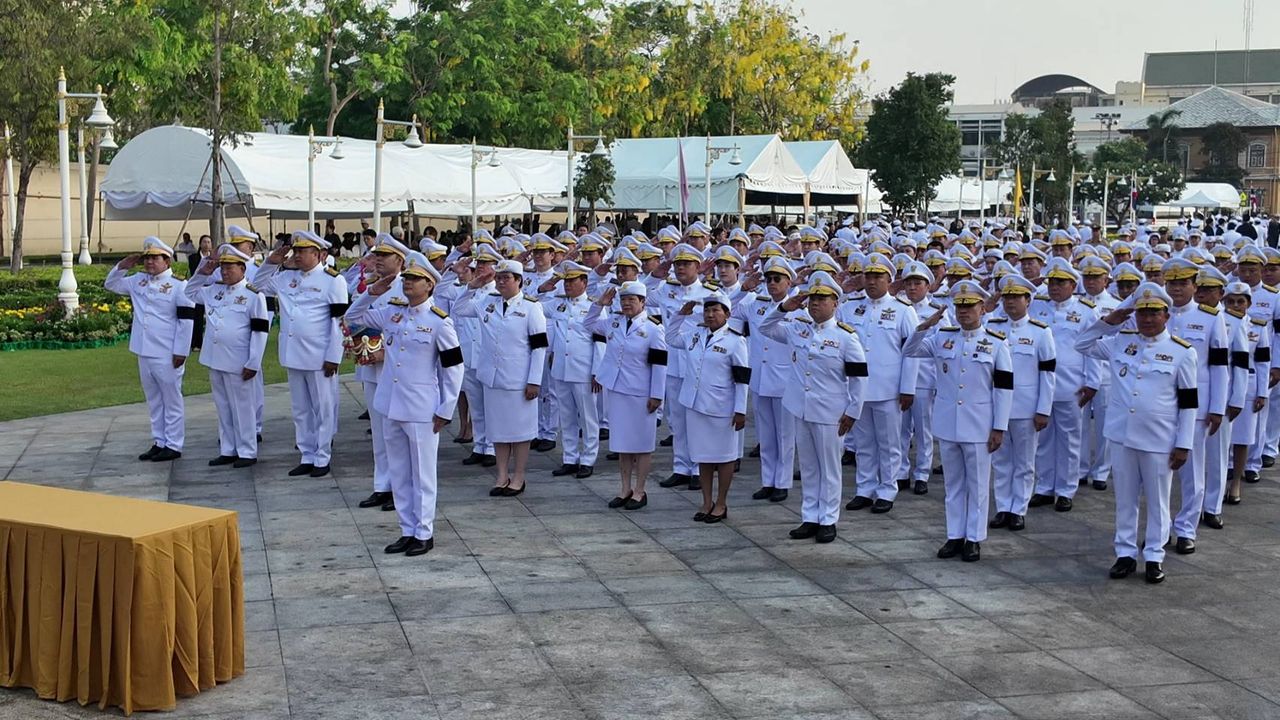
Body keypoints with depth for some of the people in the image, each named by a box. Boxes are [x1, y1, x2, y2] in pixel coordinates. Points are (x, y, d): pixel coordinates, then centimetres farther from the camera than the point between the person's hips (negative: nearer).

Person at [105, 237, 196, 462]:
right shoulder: (139, 281, 10)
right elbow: (112, 284, 22)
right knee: (154, 401, 14)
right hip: (144, 352, 7)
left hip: (167, 356, -7)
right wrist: (123, 266, 4)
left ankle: (173, 446, 7)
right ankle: (159, 442, 23)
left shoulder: (178, 286, -10)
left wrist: (180, 352, -14)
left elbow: (186, 321, -11)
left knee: (171, 400, 1)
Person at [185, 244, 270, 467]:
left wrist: (253, 363, -14)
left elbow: (260, 331, -11)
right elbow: (189, 292, 24)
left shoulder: (253, 295, -9)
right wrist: (203, 273, 7)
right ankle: (227, 451, 21)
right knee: (223, 407, 13)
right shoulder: (214, 290, 9)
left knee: (242, 408, 2)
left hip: (237, 363, -6)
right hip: (215, 360, 7)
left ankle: (247, 452, 9)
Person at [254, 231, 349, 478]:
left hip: (319, 357, -6)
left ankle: (322, 459, 10)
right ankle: (307, 457, 21)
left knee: (323, 409, 3)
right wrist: (271, 262, 5)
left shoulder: (332, 280, -8)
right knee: (300, 410, 12)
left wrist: (333, 357, -13)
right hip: (292, 355, 6)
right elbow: (259, 285, 23)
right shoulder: (286, 277, 9)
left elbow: (339, 321, -10)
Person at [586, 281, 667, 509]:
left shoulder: (653, 329, -10)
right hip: (616, 391, 5)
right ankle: (626, 489, 22)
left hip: (641, 395, -5)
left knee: (641, 443, 3)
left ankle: (639, 492, 13)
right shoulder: (613, 323, 6)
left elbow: (659, 364, -9)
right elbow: (590, 325, 23)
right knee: (622, 442, 12)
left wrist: (656, 395, -12)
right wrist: (600, 304, 6)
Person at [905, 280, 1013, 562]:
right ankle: (955, 536, 20)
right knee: (953, 483, 12)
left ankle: (974, 538, 14)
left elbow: (1004, 388, -5)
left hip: (978, 427, -3)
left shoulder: (996, 343, -5)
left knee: (977, 485, 6)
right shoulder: (943, 337, 4)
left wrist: (999, 428, -8)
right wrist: (924, 326, -14)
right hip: (947, 424, 3)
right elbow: (909, 352, 3)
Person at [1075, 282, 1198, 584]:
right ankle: (1125, 553, 21)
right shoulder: (1121, 342, 4)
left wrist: (1184, 444, -6)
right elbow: (1082, 344, 15)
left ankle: (1155, 556, 19)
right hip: (1122, 435, 3)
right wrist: (1108, 321, 0)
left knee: (1157, 501, 8)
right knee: (1125, 499, 11)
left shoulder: (1182, 352, -5)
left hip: (1159, 441, -3)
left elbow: (1189, 402, -3)